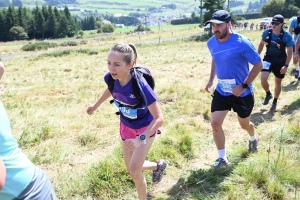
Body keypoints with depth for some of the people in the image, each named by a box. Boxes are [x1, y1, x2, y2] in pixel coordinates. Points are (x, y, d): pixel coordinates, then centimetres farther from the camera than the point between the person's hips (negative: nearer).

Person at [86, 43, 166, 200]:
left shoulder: (140, 85, -38)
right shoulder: (110, 78, -23)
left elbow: (159, 118, -34)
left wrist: (141, 139, -45)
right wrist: (96, 106, 19)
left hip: (145, 127, -5)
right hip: (126, 126, 6)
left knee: (134, 171, -10)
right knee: (131, 168, 16)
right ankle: (158, 166, 45)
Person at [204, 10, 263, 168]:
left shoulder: (242, 43, -23)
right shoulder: (211, 43, -4)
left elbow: (258, 64, -15)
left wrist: (244, 86, -21)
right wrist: (211, 80, 6)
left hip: (242, 93, -4)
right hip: (221, 91, 4)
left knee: (244, 124, 17)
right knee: (215, 124, -4)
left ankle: (253, 138, 55)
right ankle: (222, 159, 15)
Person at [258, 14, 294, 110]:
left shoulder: (287, 35, -16)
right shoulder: (267, 32, -9)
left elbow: (290, 51, -10)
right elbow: (261, 44, 9)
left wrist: (286, 65, -17)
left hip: (280, 61, -1)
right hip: (268, 59, 1)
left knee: (278, 82, 13)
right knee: (263, 79, -19)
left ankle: (275, 102, 34)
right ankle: (268, 94, 13)